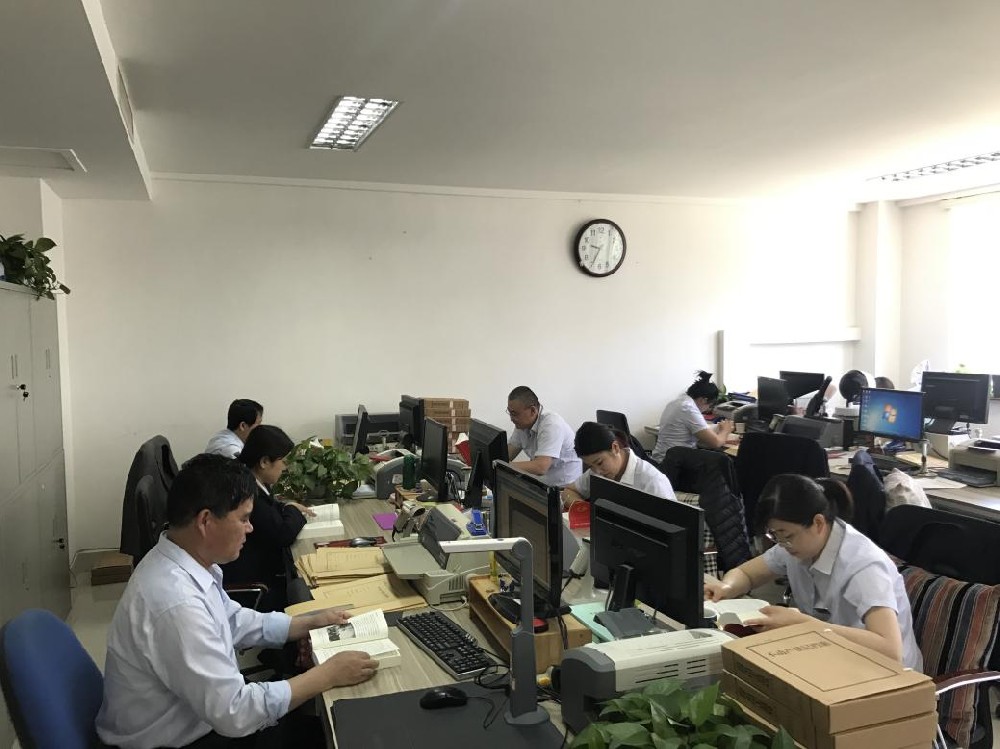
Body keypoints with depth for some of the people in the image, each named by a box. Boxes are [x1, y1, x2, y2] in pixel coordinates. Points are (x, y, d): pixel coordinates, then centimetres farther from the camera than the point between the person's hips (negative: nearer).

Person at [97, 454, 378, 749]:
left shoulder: (186, 563, -5)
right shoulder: (176, 602, -33)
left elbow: (234, 621, 13)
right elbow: (235, 713, -30)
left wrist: (310, 622, 7)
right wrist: (329, 674, -22)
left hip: (187, 719, 8)